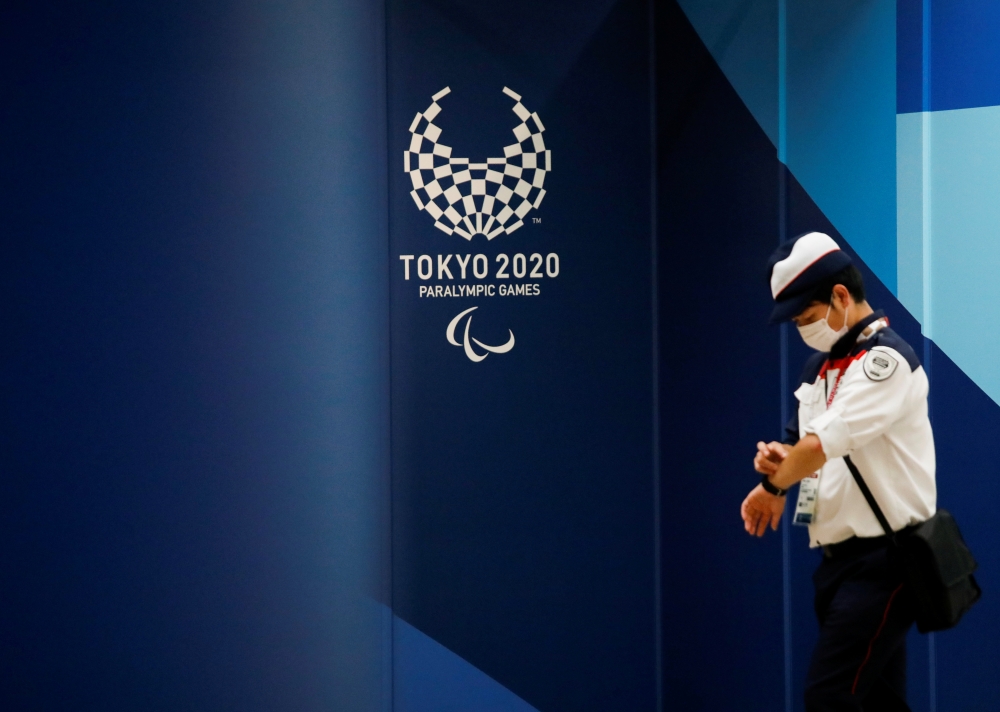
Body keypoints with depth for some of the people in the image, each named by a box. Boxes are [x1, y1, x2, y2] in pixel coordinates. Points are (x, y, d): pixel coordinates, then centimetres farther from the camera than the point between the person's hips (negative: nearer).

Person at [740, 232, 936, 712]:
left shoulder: (886, 360, -14)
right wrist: (778, 460, -3)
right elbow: (802, 443, 21)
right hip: (837, 559, 9)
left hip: (882, 562, -9)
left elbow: (823, 443, -22)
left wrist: (772, 487, -5)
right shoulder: (819, 365, 15)